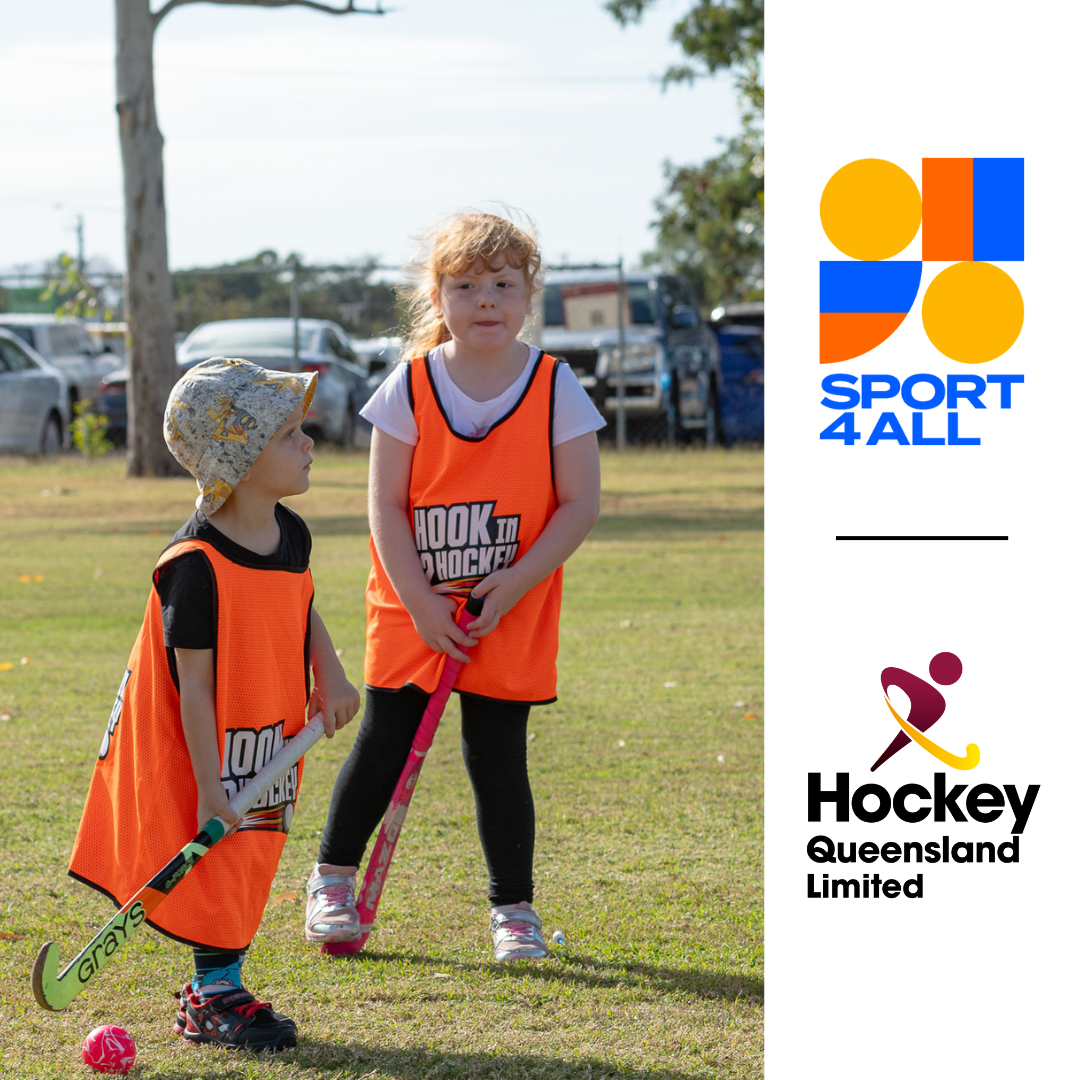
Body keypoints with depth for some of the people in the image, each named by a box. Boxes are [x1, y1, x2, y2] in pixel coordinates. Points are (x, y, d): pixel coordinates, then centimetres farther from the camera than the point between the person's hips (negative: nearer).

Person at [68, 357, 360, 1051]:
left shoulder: (292, 535, -2)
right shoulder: (197, 568, -25)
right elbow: (194, 686, -23)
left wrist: (330, 676, 3)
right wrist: (211, 790, -22)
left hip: (271, 743, 7)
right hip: (210, 751, -7)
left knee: (249, 861, 11)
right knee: (218, 859, 0)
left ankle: (213, 989, 23)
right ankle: (213, 994, 13)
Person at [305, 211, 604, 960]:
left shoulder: (555, 389, -6)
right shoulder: (410, 387, -5)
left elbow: (581, 504, -6)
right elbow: (385, 505, -5)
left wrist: (515, 582, -16)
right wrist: (420, 602, -13)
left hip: (511, 616, -1)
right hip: (412, 610, 1)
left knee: (497, 756, 1)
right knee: (384, 745, 5)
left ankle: (514, 907, 15)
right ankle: (334, 879, 26)